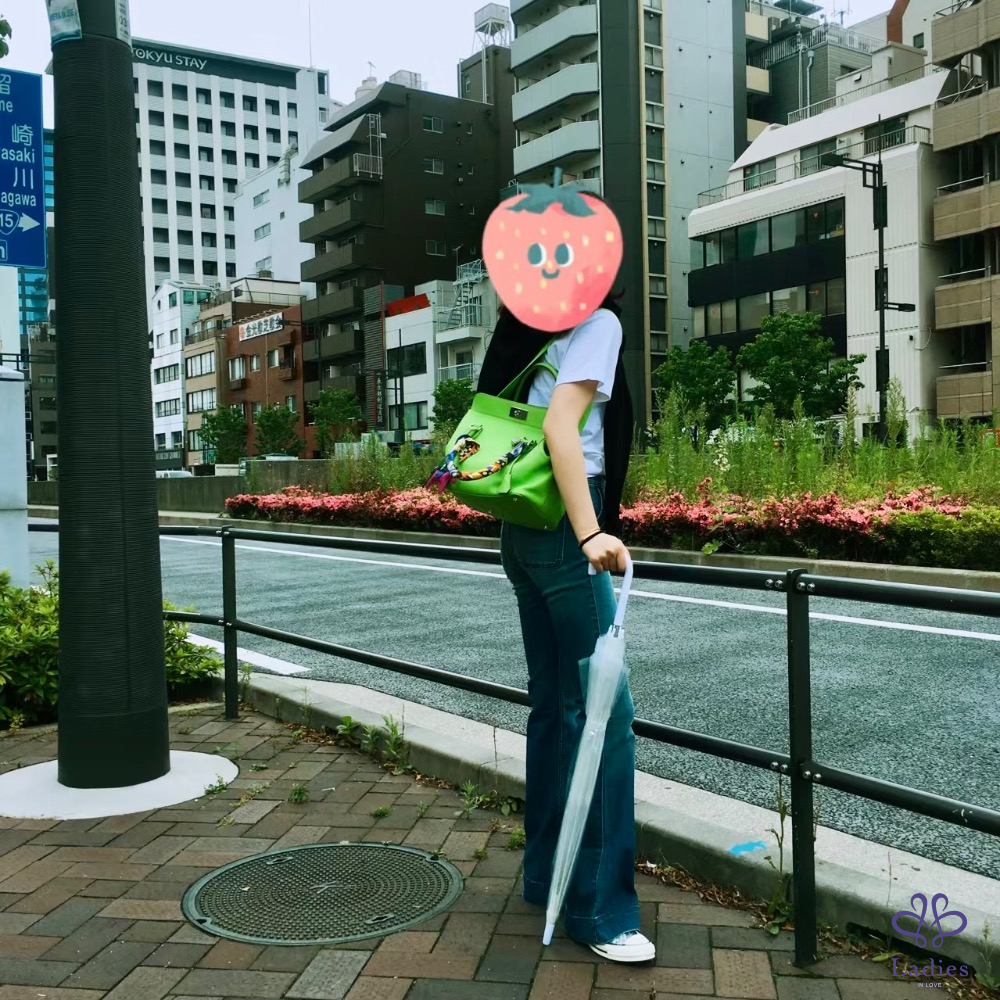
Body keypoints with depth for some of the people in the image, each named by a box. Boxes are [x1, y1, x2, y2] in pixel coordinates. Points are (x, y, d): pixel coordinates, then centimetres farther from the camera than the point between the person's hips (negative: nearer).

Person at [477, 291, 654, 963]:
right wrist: (590, 533, -25)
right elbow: (561, 424, -19)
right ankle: (600, 909, 1)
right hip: (560, 527, -9)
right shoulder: (599, 321, -5)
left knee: (554, 704, 14)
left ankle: (547, 874, 24)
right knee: (604, 707, -6)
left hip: (522, 528, 9)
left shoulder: (529, 329, 18)